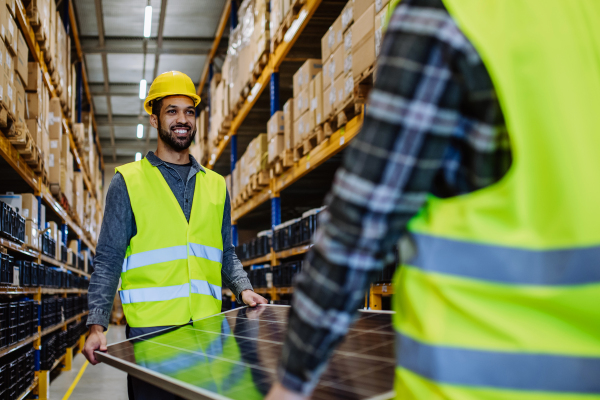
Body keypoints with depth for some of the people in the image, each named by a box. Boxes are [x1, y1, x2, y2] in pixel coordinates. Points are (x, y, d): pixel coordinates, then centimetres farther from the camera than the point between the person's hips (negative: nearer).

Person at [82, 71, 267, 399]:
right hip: (150, 331, -3)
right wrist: (97, 325, -12)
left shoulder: (215, 185, 14)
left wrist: (243, 289, 0)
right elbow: (108, 261, -1)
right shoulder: (128, 181, 3)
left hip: (208, 329, 3)